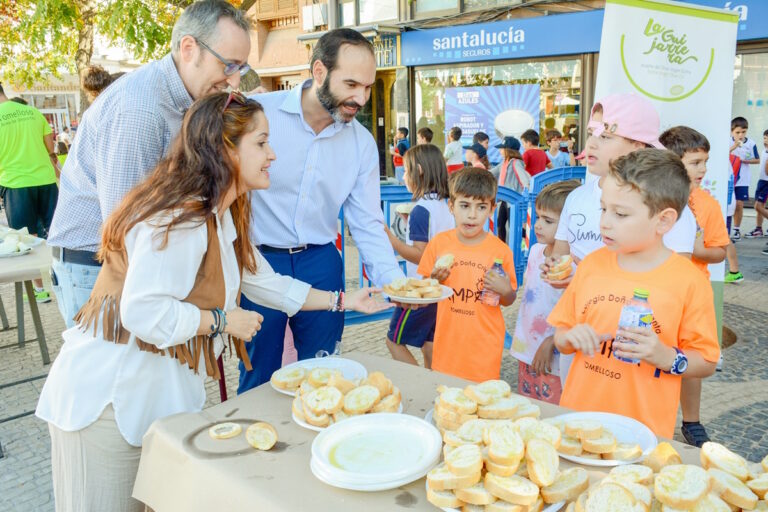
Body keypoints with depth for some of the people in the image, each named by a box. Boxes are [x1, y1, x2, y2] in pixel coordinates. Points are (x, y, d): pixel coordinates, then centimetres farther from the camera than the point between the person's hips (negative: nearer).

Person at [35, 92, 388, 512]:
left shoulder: (221, 217, 11)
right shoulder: (180, 218, -23)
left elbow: (266, 283, 16)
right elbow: (143, 313, -29)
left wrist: (343, 301, 15)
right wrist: (222, 320, -16)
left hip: (158, 383, 9)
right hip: (110, 391, -9)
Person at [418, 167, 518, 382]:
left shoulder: (501, 251, -6)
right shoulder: (438, 244, -3)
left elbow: (509, 300, 5)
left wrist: (504, 290, -15)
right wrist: (435, 281, -11)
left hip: (485, 347, -1)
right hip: (447, 343, 2)